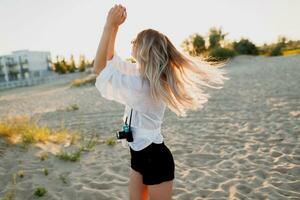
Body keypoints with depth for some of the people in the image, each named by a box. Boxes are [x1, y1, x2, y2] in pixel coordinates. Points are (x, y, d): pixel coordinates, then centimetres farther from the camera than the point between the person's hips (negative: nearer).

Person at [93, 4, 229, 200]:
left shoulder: (140, 86, -26)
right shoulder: (144, 76, 2)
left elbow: (99, 68, -22)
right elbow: (112, 59, 11)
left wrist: (110, 25, -22)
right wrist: (114, 27, 6)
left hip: (155, 158, -9)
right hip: (141, 155, 9)